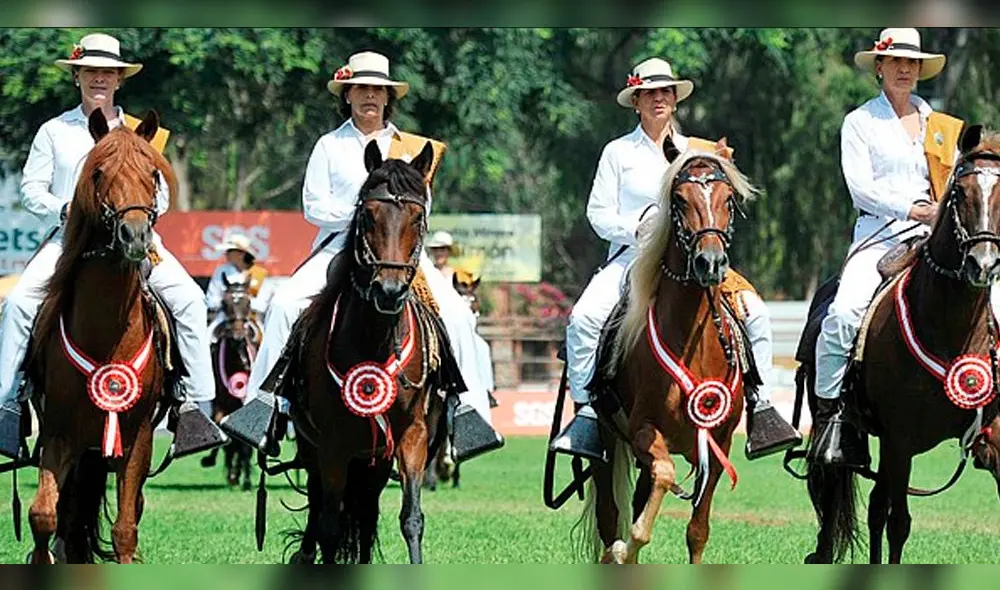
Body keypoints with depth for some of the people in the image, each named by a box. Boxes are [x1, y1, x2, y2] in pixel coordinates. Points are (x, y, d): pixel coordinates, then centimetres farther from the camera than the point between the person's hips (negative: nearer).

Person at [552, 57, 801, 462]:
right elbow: (598, 212, 3)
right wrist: (636, 228, -15)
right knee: (584, 318, -29)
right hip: (632, 257, -2)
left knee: (755, 312, -18)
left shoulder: (693, 152, 16)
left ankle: (761, 412, -12)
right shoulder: (618, 152, 9)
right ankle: (587, 415, -21)